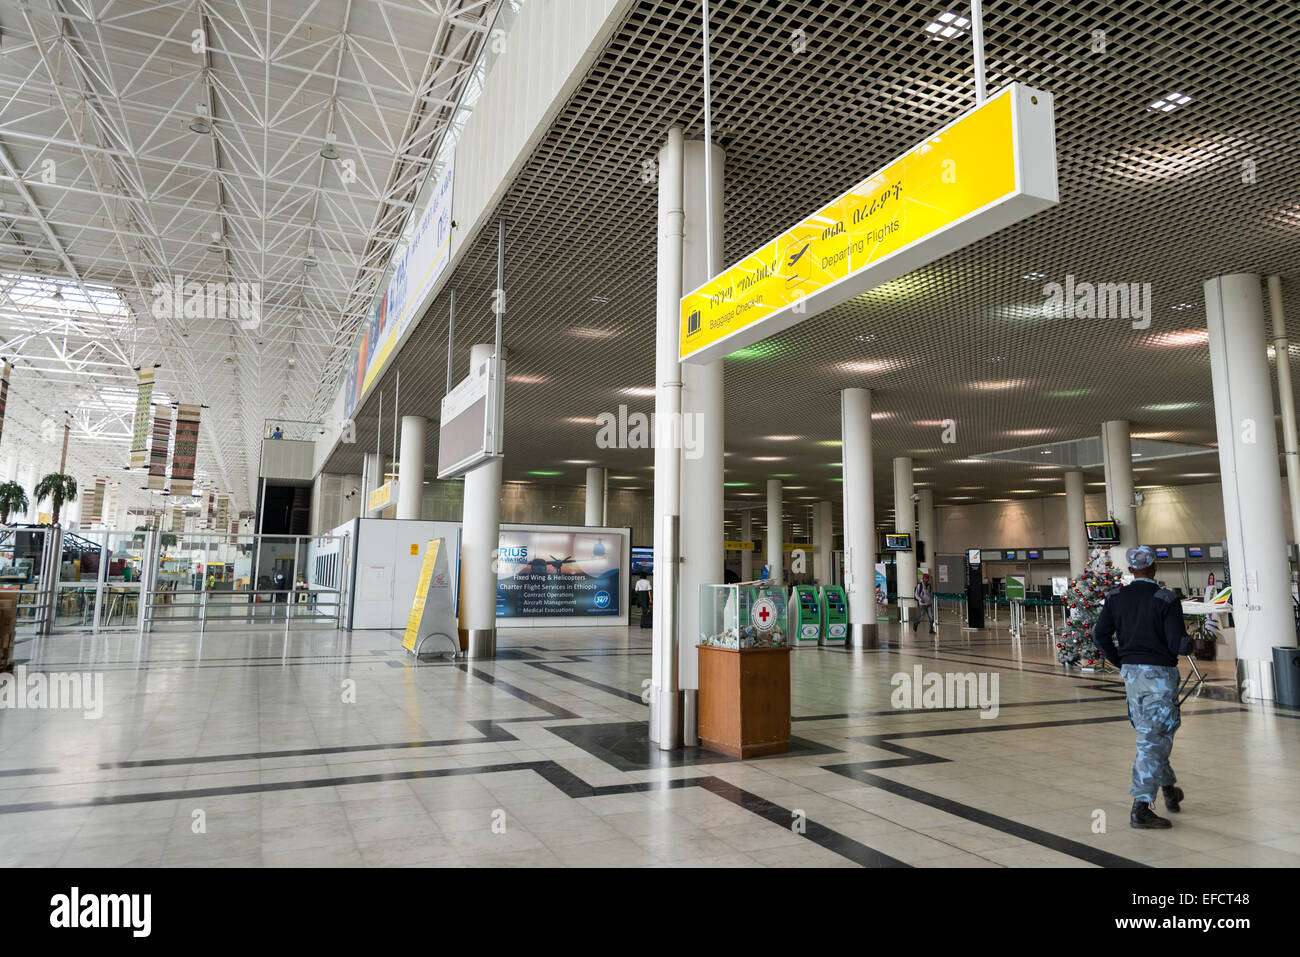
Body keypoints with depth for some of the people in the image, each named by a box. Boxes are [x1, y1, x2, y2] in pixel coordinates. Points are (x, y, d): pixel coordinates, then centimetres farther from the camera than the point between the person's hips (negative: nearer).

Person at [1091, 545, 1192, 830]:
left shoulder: (1116, 597, 1)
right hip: (1159, 672, -5)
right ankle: (1141, 808, -5)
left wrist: (1120, 662, 11)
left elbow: (1100, 636, -1)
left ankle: (1169, 788, 39)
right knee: (1153, 739, -3)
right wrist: (1189, 642, 6)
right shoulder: (1167, 600, -13)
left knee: (1149, 734, 21)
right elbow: (1179, 645, -16)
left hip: (1131, 672, 5)